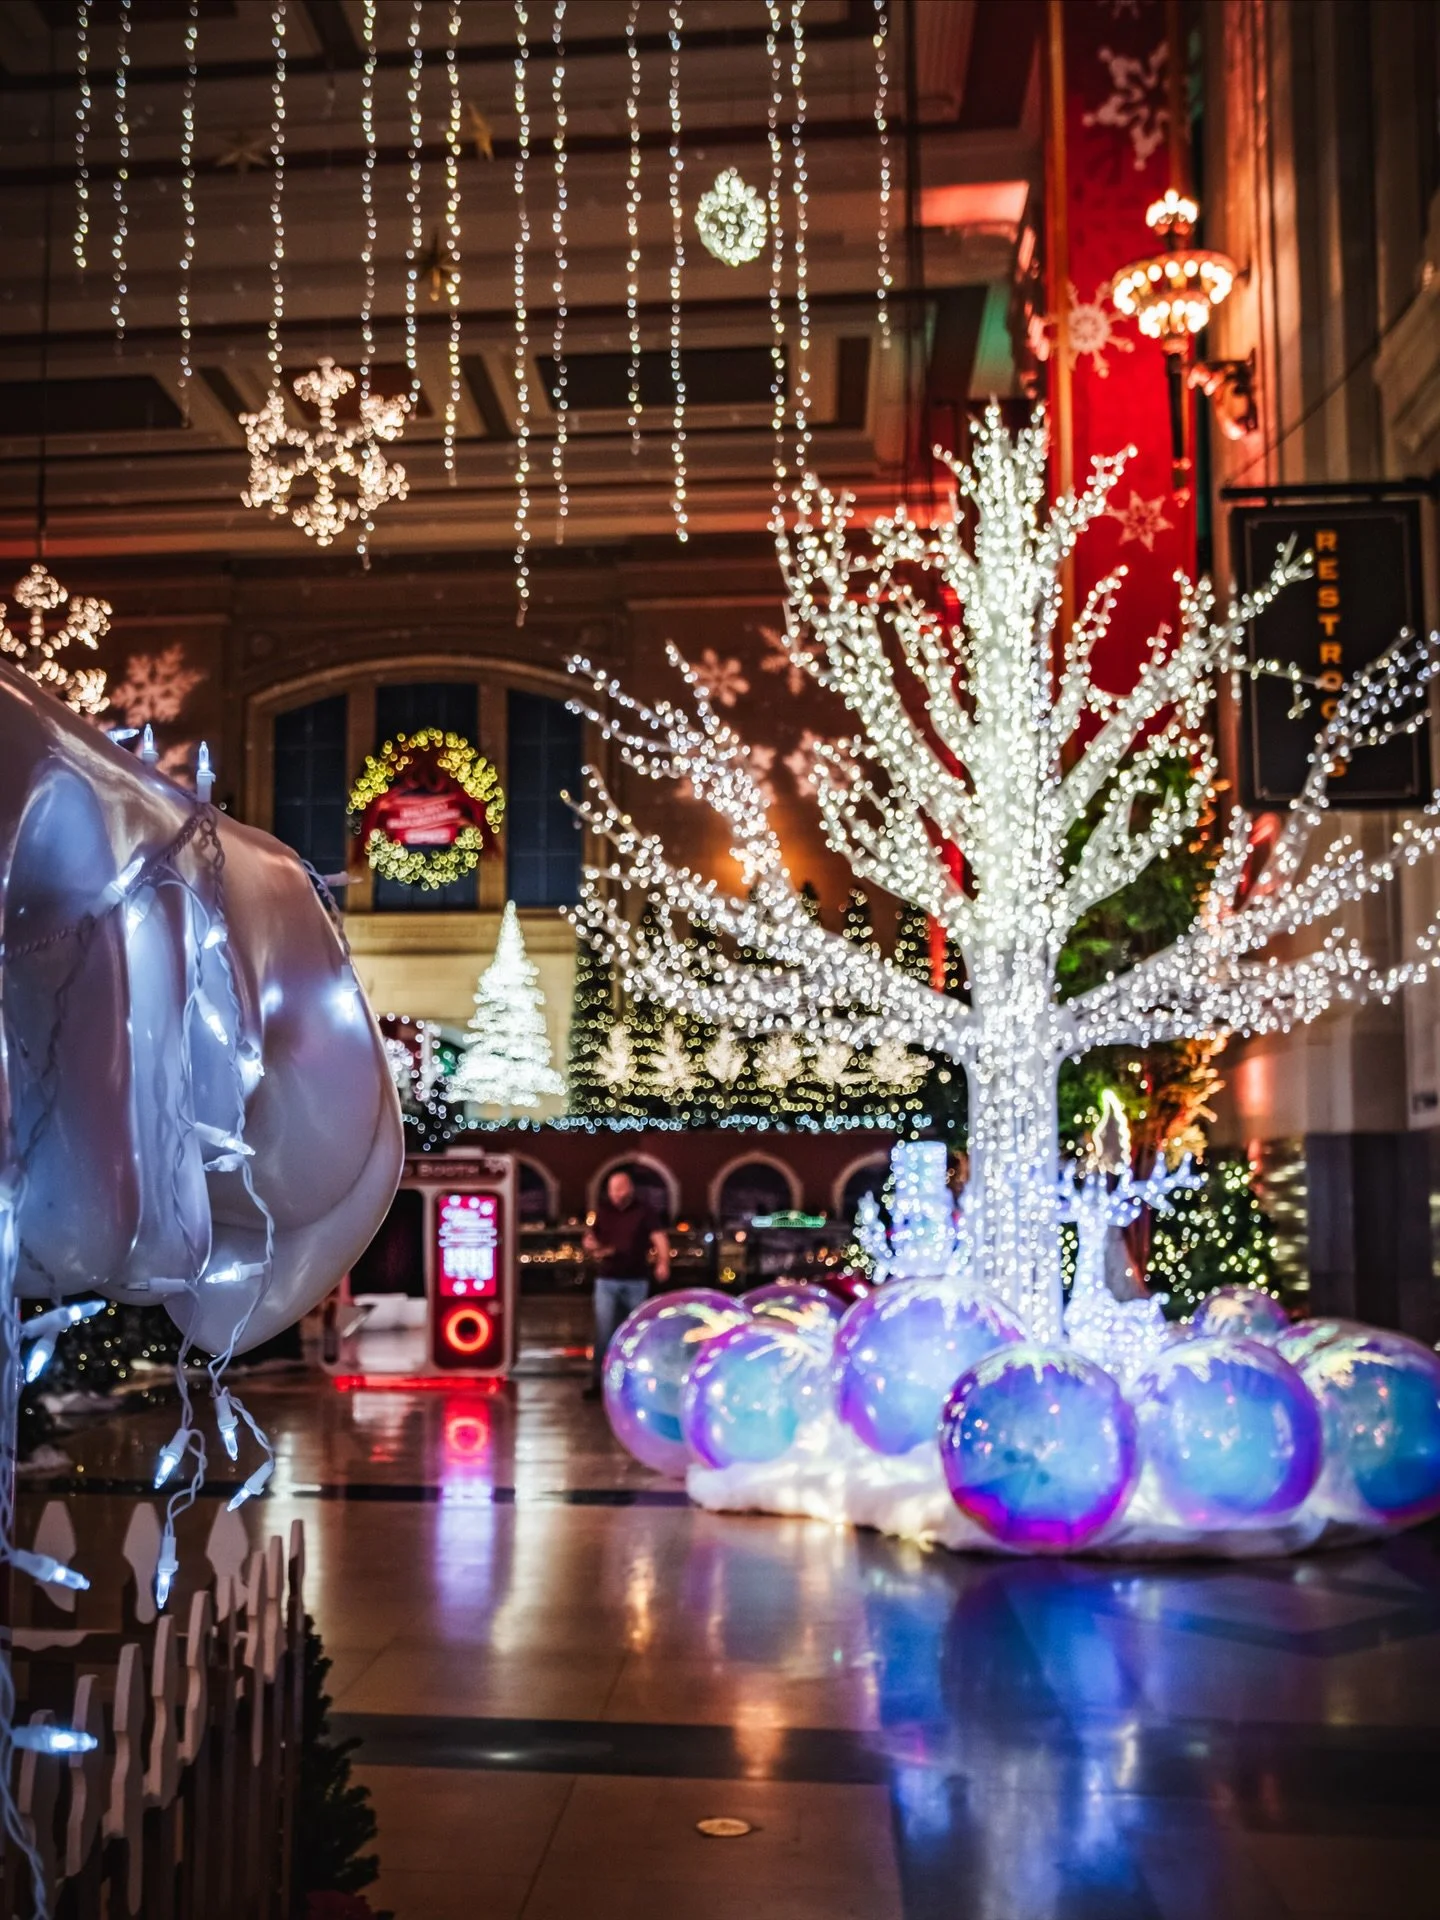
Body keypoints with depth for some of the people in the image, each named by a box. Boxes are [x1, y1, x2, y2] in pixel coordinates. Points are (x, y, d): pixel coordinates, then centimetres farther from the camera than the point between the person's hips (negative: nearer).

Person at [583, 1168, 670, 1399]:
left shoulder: (645, 1212, -3)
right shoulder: (602, 1211, 7)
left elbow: (659, 1238, -13)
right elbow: (589, 1238, 17)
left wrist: (663, 1263, -31)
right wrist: (593, 1246, -8)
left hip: (636, 1281, -1)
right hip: (607, 1280, 1)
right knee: (604, 1331, -4)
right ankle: (597, 1381, -2)